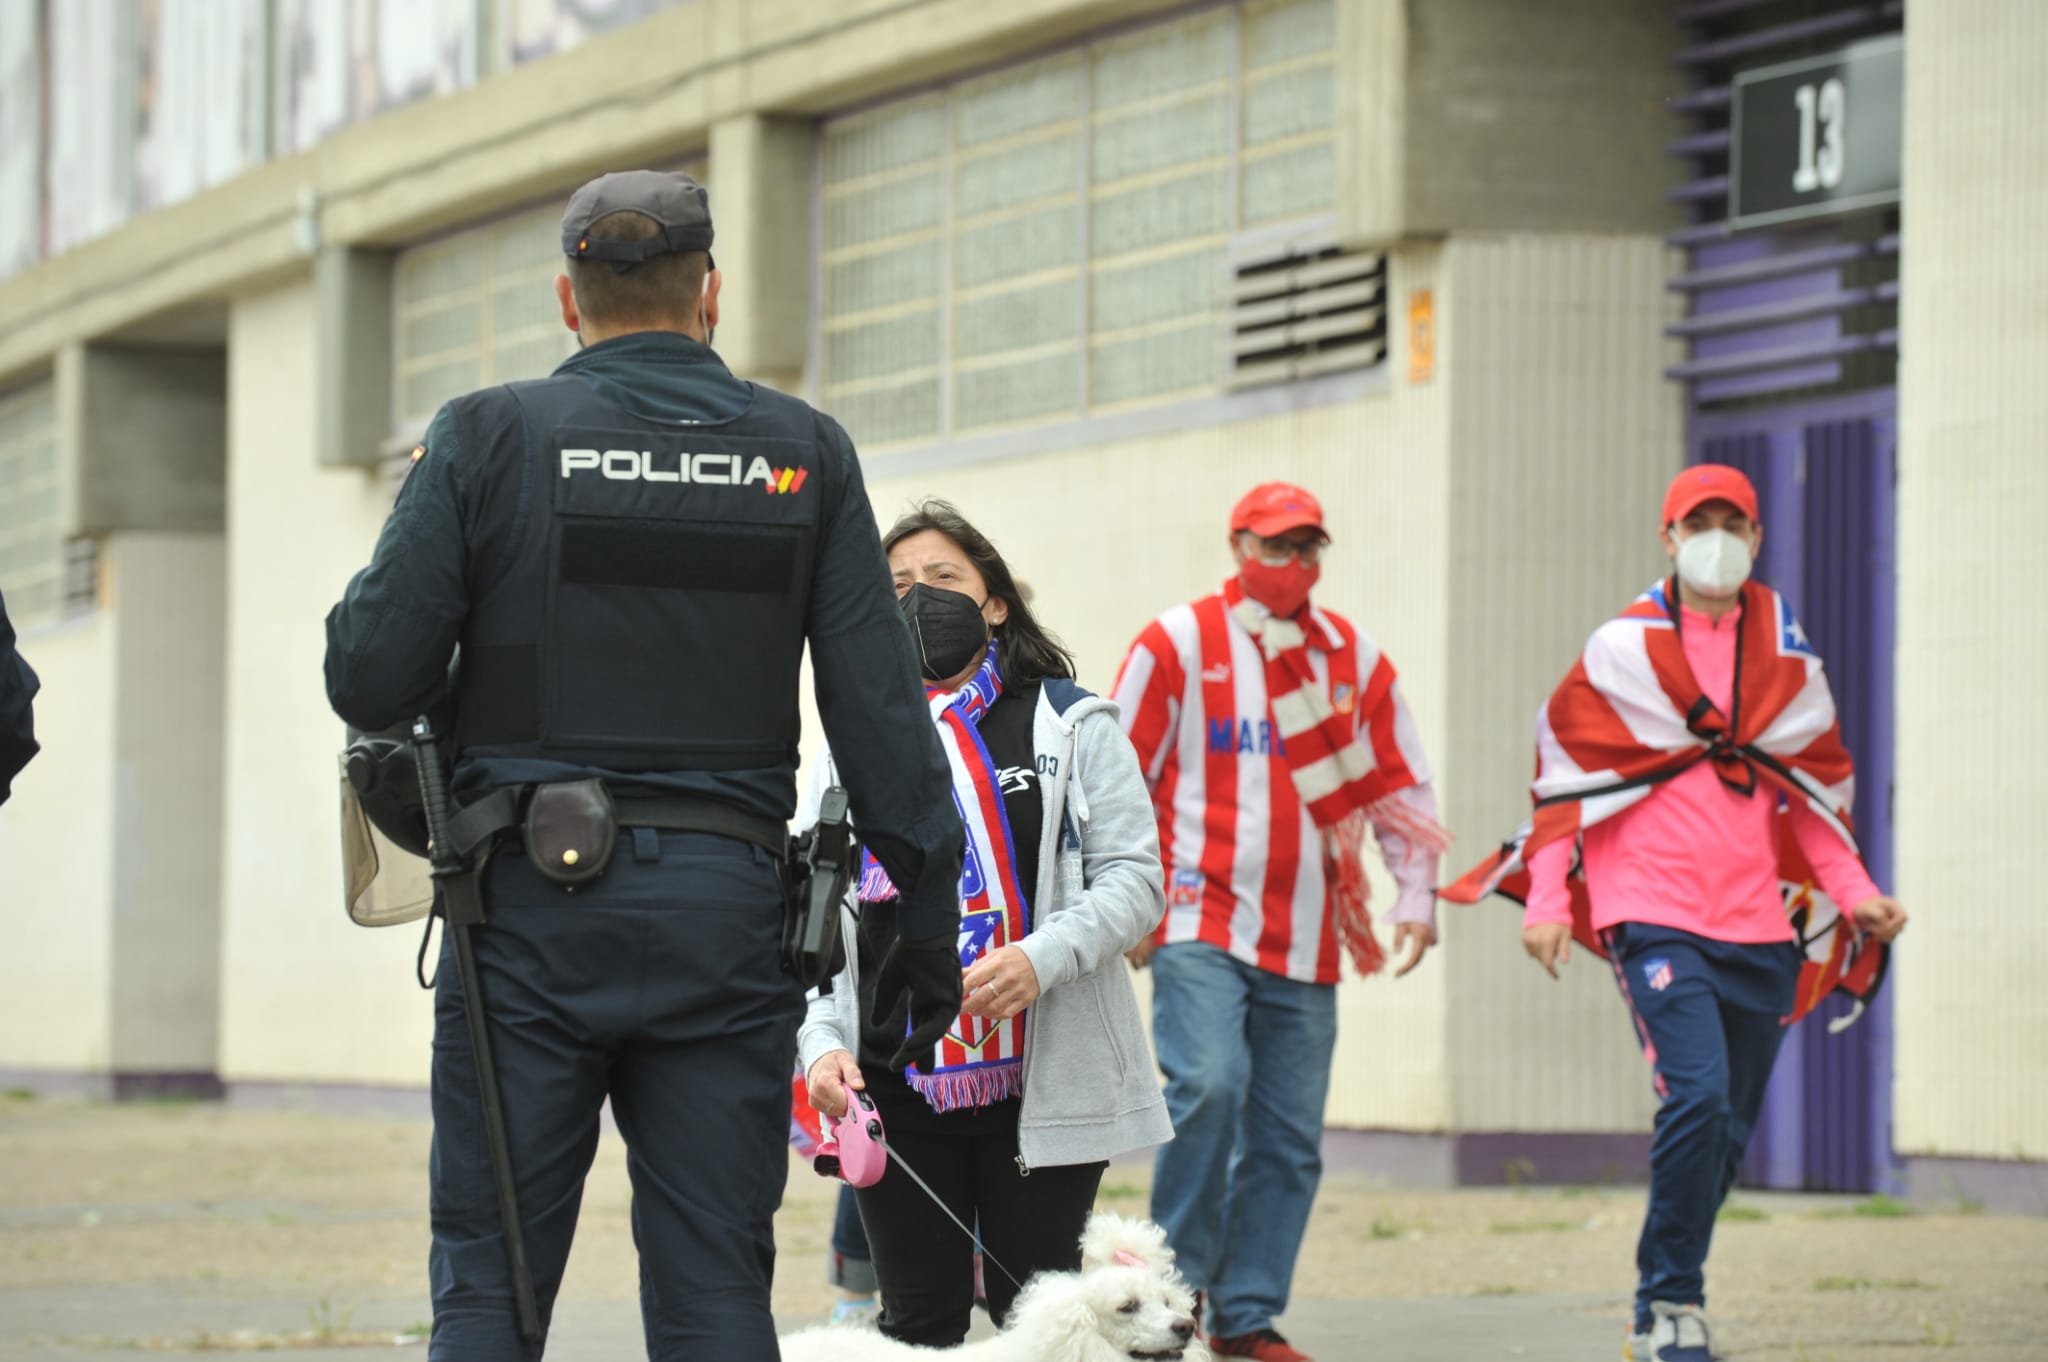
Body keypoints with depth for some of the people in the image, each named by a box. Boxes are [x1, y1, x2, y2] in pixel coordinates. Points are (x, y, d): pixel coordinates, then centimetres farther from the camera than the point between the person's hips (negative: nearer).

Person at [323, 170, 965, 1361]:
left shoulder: (489, 440, -1)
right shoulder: (804, 455, 5)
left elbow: (371, 681, -5)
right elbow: (882, 710, 1)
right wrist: (925, 911, 7)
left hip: (532, 906, -1)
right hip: (726, 908, 1)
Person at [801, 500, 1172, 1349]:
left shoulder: (1070, 727, 5)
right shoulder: (854, 746, 12)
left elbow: (1133, 878, -2)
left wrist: (1041, 959, -20)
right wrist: (822, 1045, -8)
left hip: (1044, 1084, -2)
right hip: (899, 1091, 2)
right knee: (920, 1324, 4)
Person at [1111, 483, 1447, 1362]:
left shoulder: (1355, 659, 12)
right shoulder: (1178, 644, 1)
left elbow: (1400, 786, 18)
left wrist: (1416, 897, 9)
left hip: (1306, 940, 4)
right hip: (1201, 926, -4)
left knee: (1290, 1132, 3)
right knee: (1207, 1085, -23)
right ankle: (1179, 1283, -9)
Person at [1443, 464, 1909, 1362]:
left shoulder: (1788, 657, 12)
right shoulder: (1621, 651, 0)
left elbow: (1817, 785, 20)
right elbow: (1564, 776, 4)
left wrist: (1853, 890, 8)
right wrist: (1546, 900, -3)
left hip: (1757, 925, 5)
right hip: (1655, 913, -5)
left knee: (1729, 1133, 8)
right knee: (1698, 1095, -22)